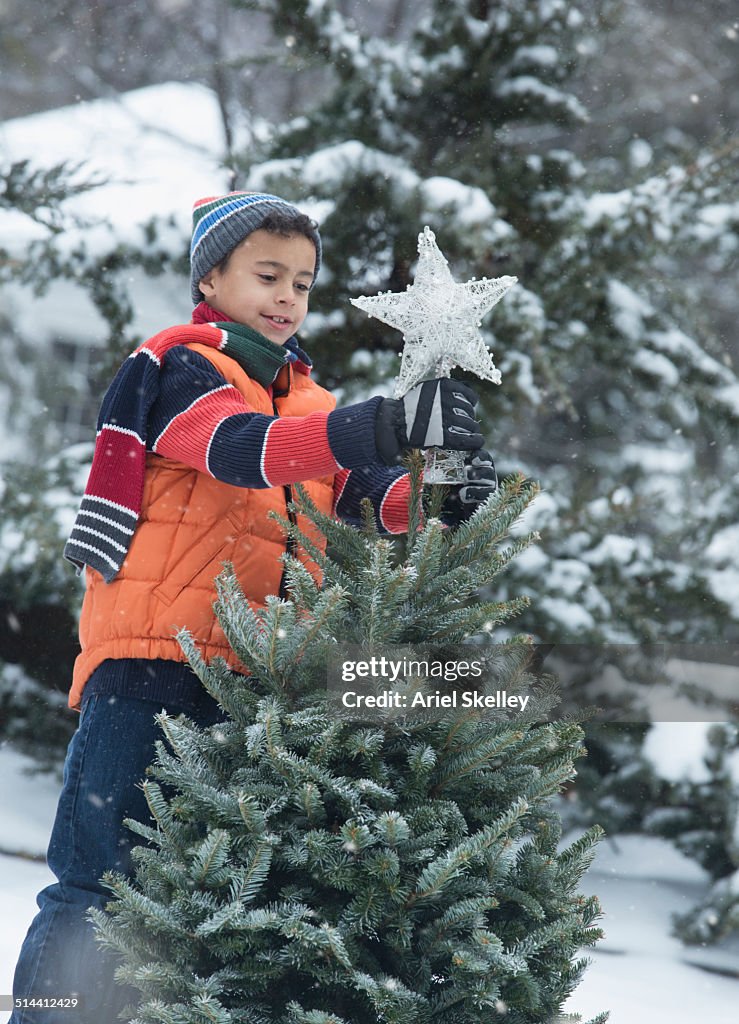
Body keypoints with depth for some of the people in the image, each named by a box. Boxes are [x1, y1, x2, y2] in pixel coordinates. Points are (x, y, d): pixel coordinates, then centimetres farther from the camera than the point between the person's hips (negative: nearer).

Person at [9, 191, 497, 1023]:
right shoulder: (178, 368, -1)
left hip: (254, 676, 7)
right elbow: (240, 448, -21)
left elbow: (364, 493, 7)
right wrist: (380, 426, -35)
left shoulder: (308, 404, 22)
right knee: (99, 885, -10)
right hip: (148, 665, -7)